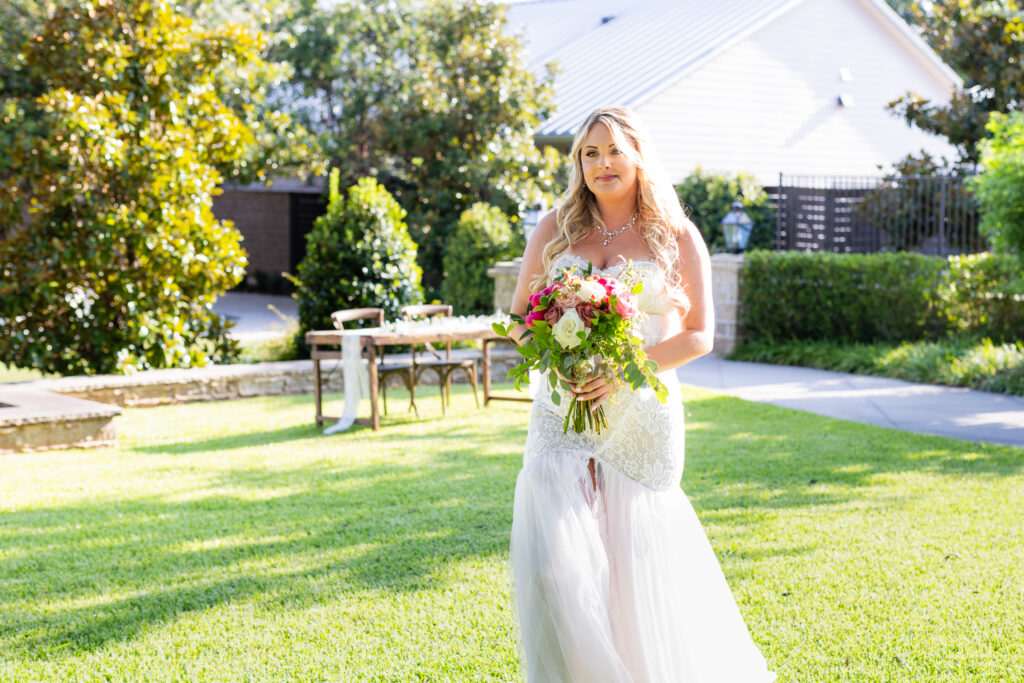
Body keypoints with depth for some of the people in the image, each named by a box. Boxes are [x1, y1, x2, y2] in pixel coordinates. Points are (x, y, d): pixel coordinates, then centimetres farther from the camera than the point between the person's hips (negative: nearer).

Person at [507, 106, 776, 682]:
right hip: (564, 412, 1)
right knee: (553, 559, -11)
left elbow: (699, 335, 0)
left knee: (638, 557, 7)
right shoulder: (556, 230, 8)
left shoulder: (677, 237, 3)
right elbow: (520, 317, 13)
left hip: (642, 413, -1)